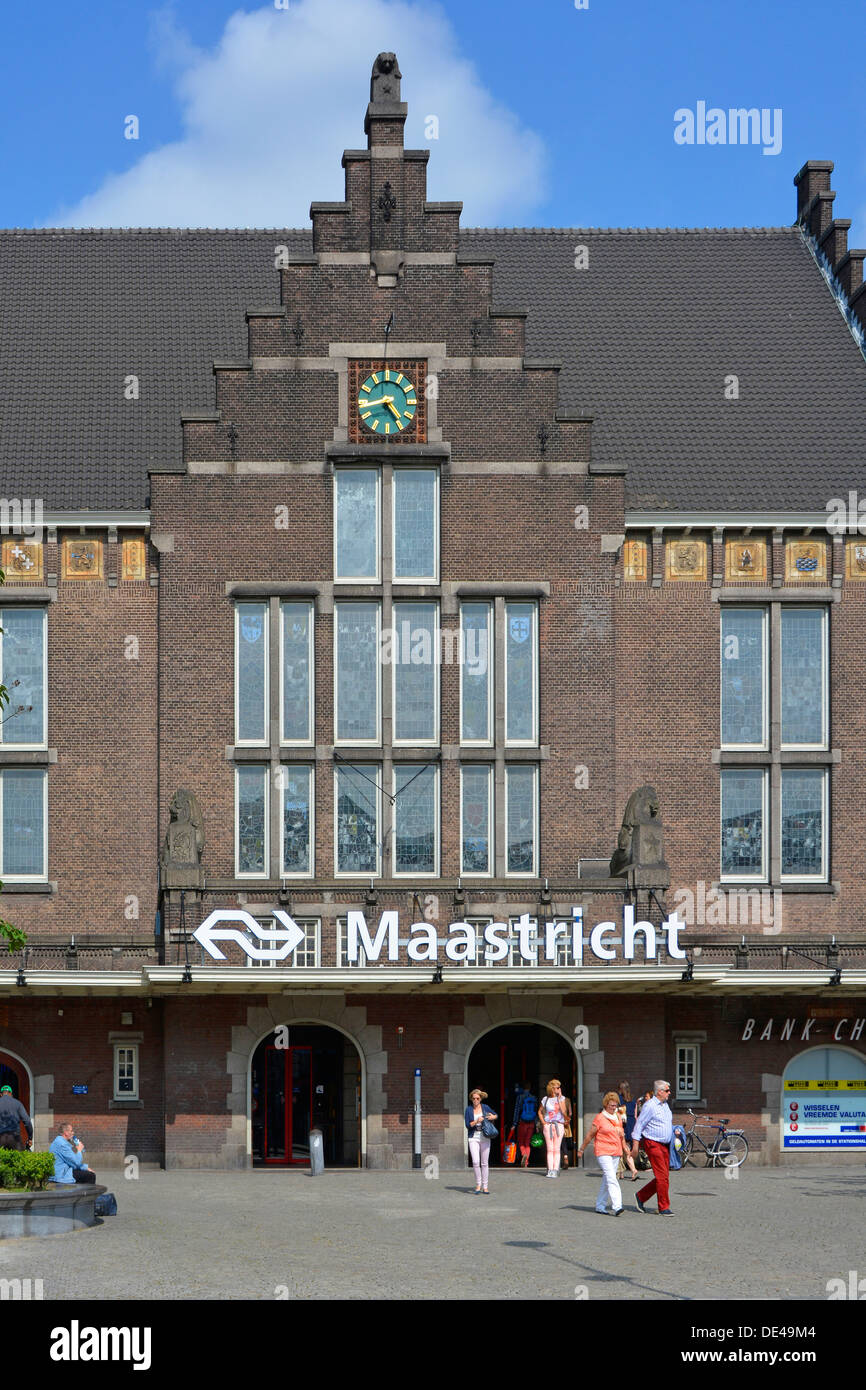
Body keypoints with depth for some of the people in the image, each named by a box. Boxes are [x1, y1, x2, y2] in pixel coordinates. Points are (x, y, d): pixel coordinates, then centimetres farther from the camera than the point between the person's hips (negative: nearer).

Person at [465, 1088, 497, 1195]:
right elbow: (467, 1125, -2)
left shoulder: (485, 1107, 5)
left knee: (485, 1163, 3)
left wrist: (493, 1117, -3)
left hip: (485, 1137, 1)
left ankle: (485, 1187, 10)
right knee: (475, 1162, -13)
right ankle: (478, 1185, 3)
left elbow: (495, 1115, 19)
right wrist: (477, 1121, -18)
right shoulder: (469, 1109, 2)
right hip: (473, 1138, -1)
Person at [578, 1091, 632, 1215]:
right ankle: (617, 1206, -25)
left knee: (607, 1180, 9)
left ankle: (600, 1206, 18)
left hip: (615, 1152, 6)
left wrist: (624, 1148, 23)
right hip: (603, 1152, -6)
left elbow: (621, 1133, 25)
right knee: (611, 1179, -17)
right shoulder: (599, 1118, -6)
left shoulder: (617, 1116, 13)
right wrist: (581, 1150, 4)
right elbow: (590, 1135, -1)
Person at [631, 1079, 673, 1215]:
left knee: (663, 1177, 7)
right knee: (662, 1176, -11)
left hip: (665, 1145, 9)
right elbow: (639, 1125, -11)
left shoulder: (665, 1105, 16)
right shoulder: (649, 1106, -11)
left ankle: (641, 1197, 23)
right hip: (653, 1144, -9)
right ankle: (664, 1208, -5)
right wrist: (635, 1146, -15)